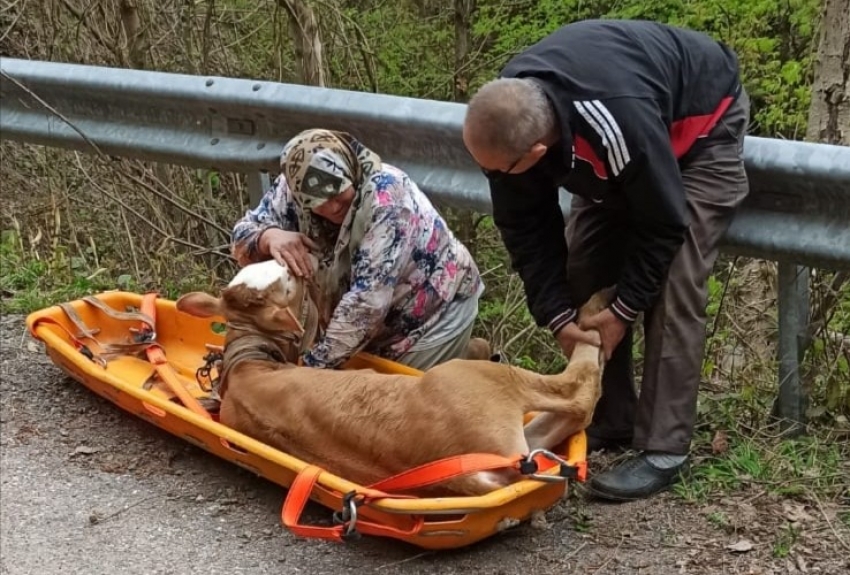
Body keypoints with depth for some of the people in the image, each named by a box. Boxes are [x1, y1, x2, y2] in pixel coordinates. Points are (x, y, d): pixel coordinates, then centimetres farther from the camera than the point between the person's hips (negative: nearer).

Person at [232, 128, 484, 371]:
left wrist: (314, 365, -40)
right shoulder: (294, 188, -18)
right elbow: (242, 240, -11)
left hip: (437, 310, -6)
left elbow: (368, 299, -38)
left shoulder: (387, 196, -34)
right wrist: (270, 237, -35)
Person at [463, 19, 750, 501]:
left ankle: (664, 449, -10)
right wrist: (557, 314, -17)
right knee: (583, 274, -1)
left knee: (672, 288, -16)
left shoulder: (620, 122, -46)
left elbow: (664, 223, -30)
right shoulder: (508, 116, -26)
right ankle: (608, 420, 11)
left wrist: (625, 311, -19)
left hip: (703, 122, -6)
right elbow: (526, 227, -14)